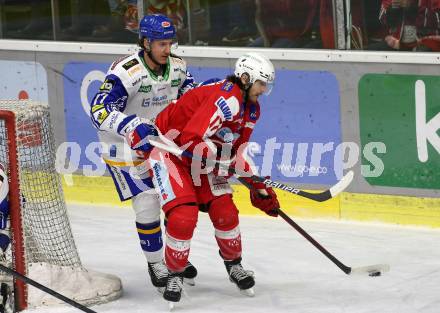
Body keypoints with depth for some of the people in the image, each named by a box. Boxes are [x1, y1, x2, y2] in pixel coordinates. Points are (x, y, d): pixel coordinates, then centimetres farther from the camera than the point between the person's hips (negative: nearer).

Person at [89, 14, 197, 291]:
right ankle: (156, 264, 9)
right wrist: (132, 127, -48)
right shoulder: (125, 72, -29)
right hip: (125, 148, -6)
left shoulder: (177, 66, -7)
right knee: (147, 205, -10)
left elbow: (188, 88, 15)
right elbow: (100, 111, -35)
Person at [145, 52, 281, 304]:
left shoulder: (252, 109, 2)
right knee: (184, 216, -18)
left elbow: (237, 151, 10)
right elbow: (190, 140, -33)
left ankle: (234, 264, 24)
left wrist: (258, 187, 4)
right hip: (168, 148, -8)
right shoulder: (226, 99, -29)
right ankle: (175, 274, 1)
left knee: (225, 212, 1)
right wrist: (223, 162, -27)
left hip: (200, 153, 8)